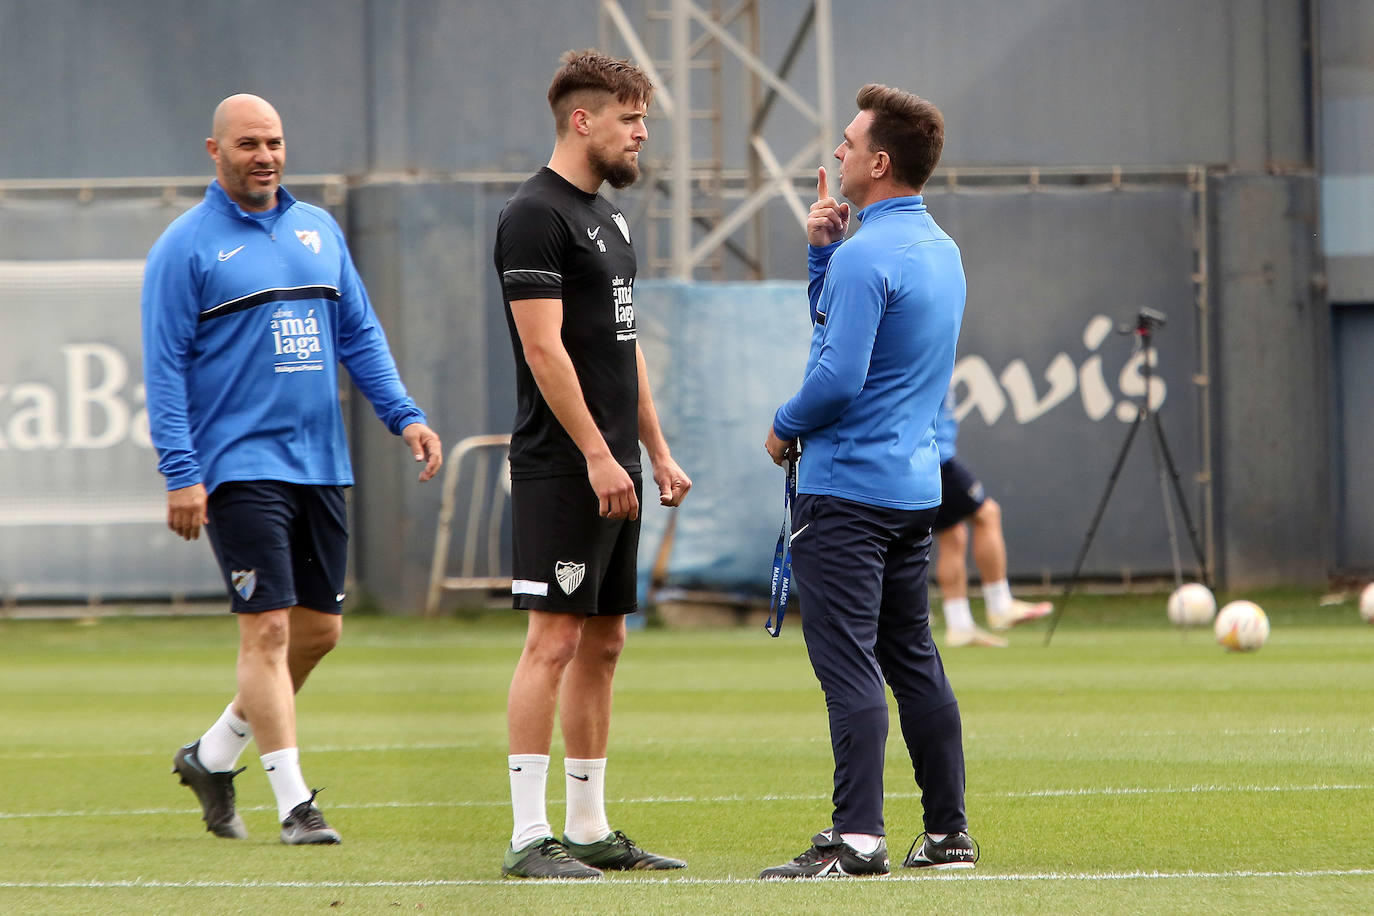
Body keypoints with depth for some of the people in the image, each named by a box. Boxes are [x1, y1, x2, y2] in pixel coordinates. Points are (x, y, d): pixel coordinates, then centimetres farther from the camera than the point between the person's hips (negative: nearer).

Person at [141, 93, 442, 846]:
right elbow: (165, 367, -7)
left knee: (318, 628, 8)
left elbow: (360, 334, 18)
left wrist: (403, 416, 5)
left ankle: (213, 756, 26)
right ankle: (295, 804, -9)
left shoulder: (318, 231, 14)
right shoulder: (186, 246, -4)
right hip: (240, 466, -6)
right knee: (268, 628, -11)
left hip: (319, 464, 6)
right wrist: (180, 473, -14)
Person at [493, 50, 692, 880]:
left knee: (603, 642, 10)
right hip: (562, 468, -9)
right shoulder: (535, 216, -12)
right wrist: (598, 454, -20)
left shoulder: (608, 216, 17)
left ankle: (590, 830, 15)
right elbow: (543, 347, -18)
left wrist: (657, 451, 19)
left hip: (613, 465, 9)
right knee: (555, 640, -10)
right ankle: (529, 838, -9)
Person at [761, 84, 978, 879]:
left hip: (848, 487, -9)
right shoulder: (940, 249, 14)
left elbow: (839, 376, -23)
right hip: (916, 484, 9)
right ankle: (949, 833, 16)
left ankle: (859, 836, -14)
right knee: (913, 658, 14)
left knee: (849, 663, -10)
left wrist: (785, 428, -6)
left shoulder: (866, 256, -17)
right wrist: (822, 248, 10)